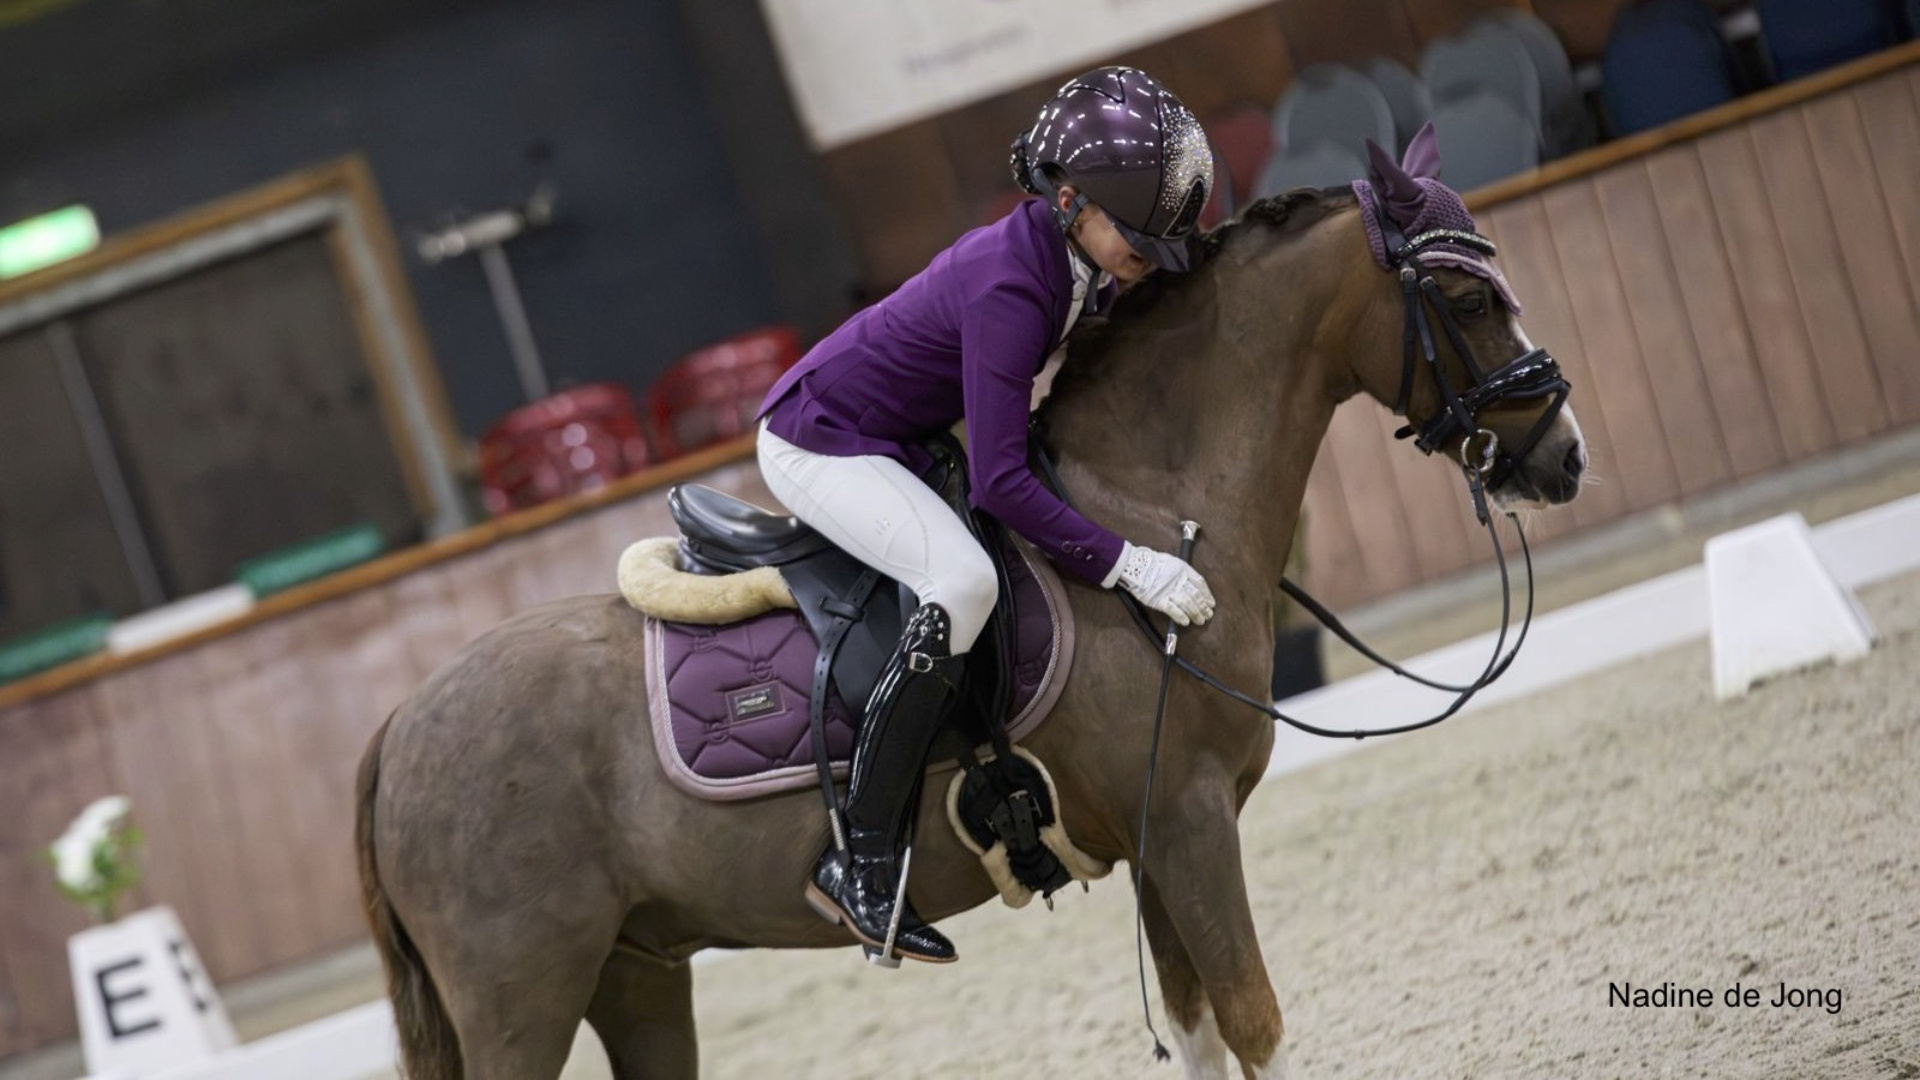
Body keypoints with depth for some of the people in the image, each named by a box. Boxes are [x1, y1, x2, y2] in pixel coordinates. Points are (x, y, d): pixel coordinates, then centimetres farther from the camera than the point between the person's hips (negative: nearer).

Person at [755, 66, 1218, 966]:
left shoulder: (1073, 259, -4)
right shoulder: (1009, 287, -30)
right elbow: (999, 482, -33)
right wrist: (1127, 566, -32)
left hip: (899, 441, 10)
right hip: (817, 444, -10)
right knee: (964, 580, -32)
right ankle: (861, 861, -29)